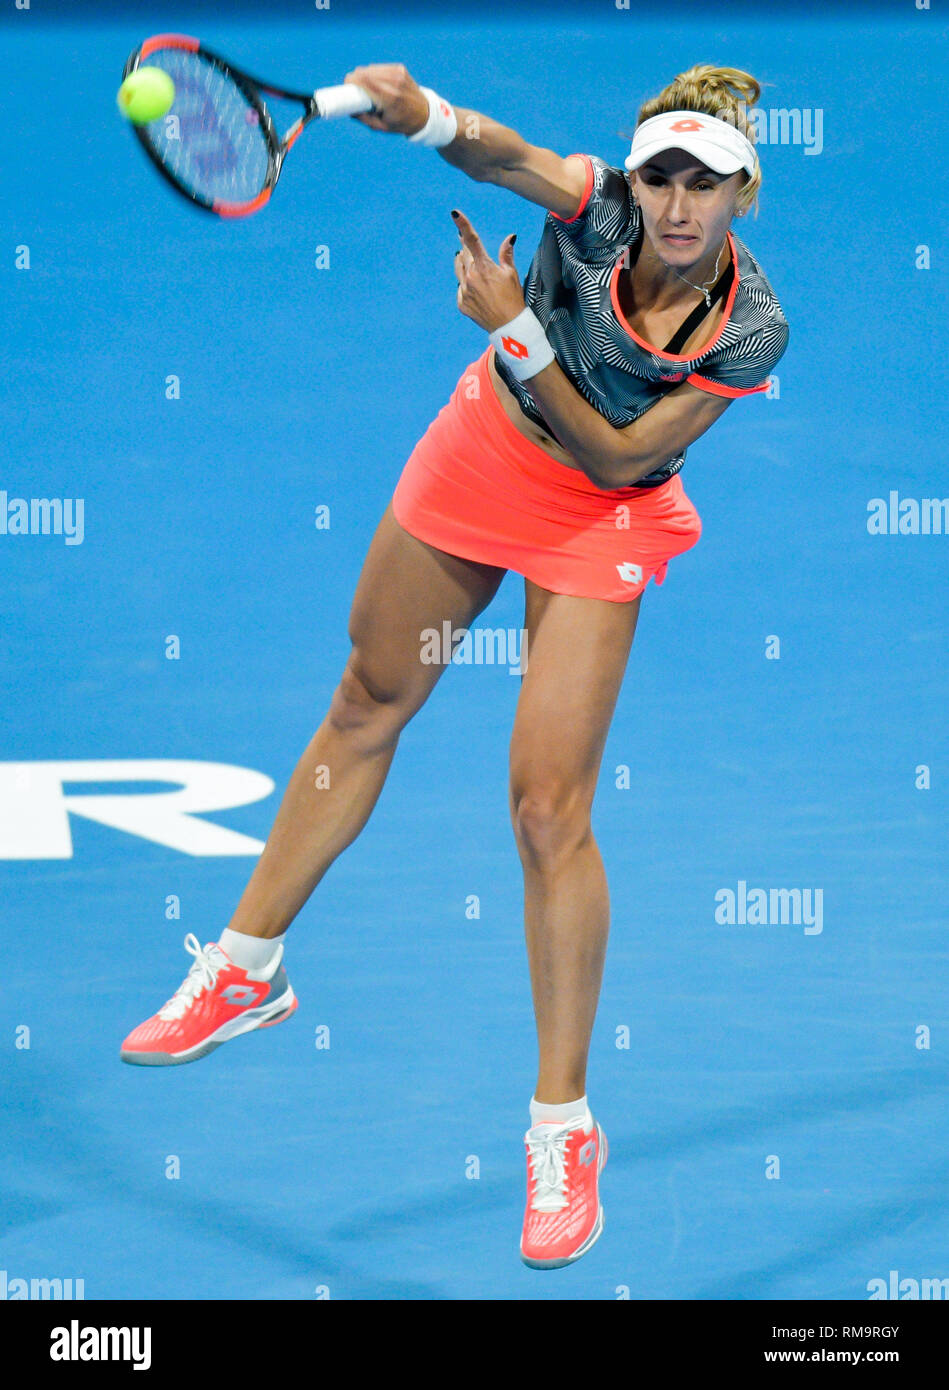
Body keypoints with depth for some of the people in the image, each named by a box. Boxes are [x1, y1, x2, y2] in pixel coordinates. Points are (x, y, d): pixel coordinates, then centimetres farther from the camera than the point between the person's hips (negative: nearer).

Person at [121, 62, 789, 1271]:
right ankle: (247, 969, 38)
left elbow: (617, 459, -20)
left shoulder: (753, 331, -24)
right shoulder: (595, 208, -23)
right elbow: (504, 154, -45)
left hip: (597, 525, -3)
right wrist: (425, 114, -66)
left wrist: (514, 330, -28)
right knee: (365, 709, 17)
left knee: (549, 809, -11)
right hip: (479, 451, 3)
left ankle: (563, 1128, 1)